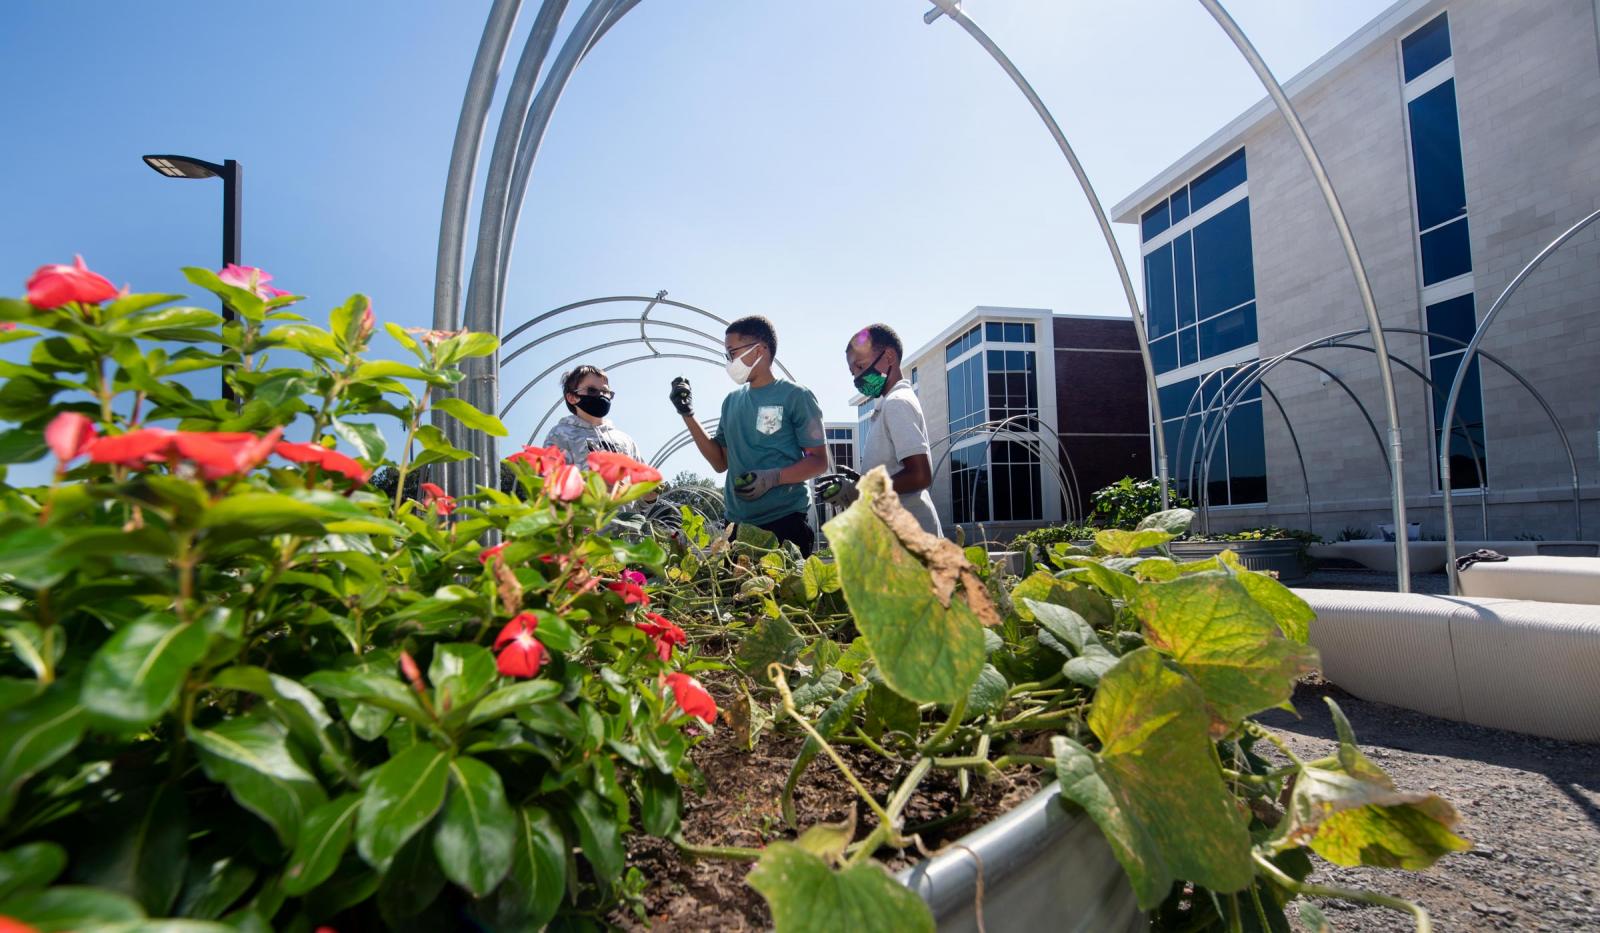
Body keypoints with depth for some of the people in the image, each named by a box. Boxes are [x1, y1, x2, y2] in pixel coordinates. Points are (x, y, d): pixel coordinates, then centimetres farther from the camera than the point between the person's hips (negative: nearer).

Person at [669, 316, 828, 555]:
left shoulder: (795, 396, -3)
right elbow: (721, 462, 14)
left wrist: (773, 477, -21)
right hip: (737, 524, 5)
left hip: (785, 523, -5)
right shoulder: (732, 400, 14)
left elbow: (819, 461, -5)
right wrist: (688, 414, 8)